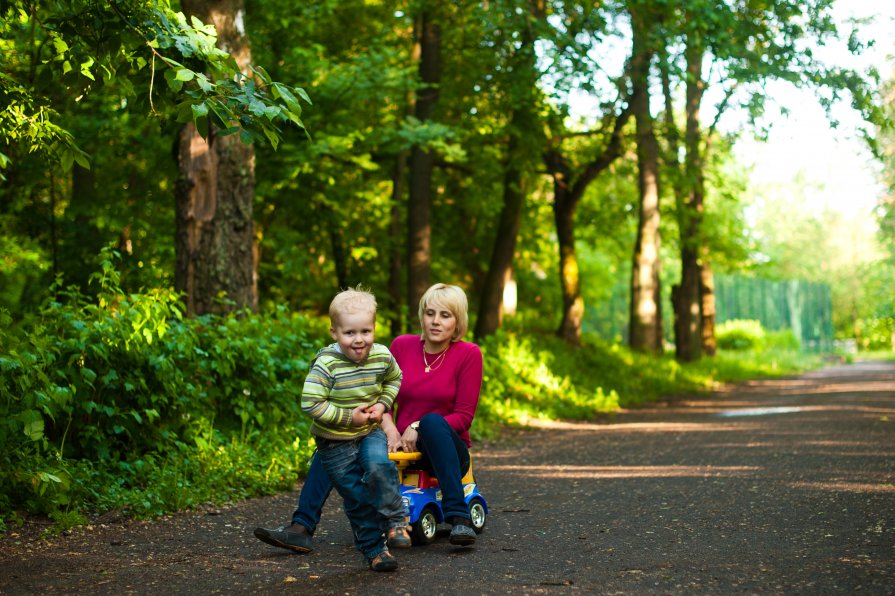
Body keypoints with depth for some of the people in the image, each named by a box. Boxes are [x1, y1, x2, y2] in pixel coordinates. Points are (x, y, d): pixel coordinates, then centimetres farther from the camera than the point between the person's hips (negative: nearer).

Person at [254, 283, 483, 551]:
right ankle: (301, 529, -26)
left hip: (445, 452, -4)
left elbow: (464, 415, -9)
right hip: (401, 447, 4)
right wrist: (389, 429, -14)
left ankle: (459, 518, -38)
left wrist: (417, 428, -21)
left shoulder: (468, 354, -7)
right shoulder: (402, 345, 5)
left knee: (432, 420, -37)